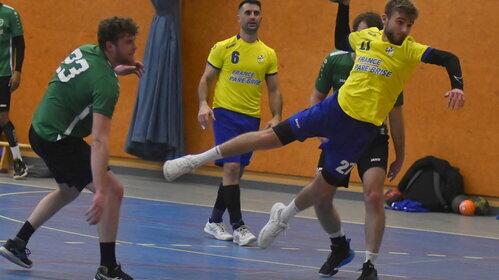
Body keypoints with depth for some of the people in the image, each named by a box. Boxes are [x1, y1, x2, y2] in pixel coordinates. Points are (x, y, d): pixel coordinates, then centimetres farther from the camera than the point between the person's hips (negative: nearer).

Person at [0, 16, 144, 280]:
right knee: (113, 190, -12)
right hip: (57, 140, -10)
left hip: (41, 129, 10)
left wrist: (115, 70, 13)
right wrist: (100, 192, -37)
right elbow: (99, 141, -33)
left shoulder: (86, 50, -1)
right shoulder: (106, 84, -26)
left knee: (69, 191, 30)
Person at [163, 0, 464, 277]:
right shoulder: (365, 37, 4)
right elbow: (341, 41, 27)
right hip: (336, 107, 3)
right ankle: (197, 159, 9)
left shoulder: (409, 50, -8)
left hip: (363, 127, -3)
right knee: (271, 136, -1)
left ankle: (284, 216, 35)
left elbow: (449, 58, -16)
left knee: (323, 185, 4)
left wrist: (457, 87, -32)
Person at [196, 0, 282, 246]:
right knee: (232, 167, -15)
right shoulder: (223, 48, 1)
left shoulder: (268, 55, 10)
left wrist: (276, 117, -1)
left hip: (252, 118, 4)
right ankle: (238, 226, -14)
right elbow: (206, 79, 3)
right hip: (225, 113, -4)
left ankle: (215, 221, 24)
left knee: (236, 172, 10)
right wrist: (203, 104, -14)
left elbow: (274, 90, 13)